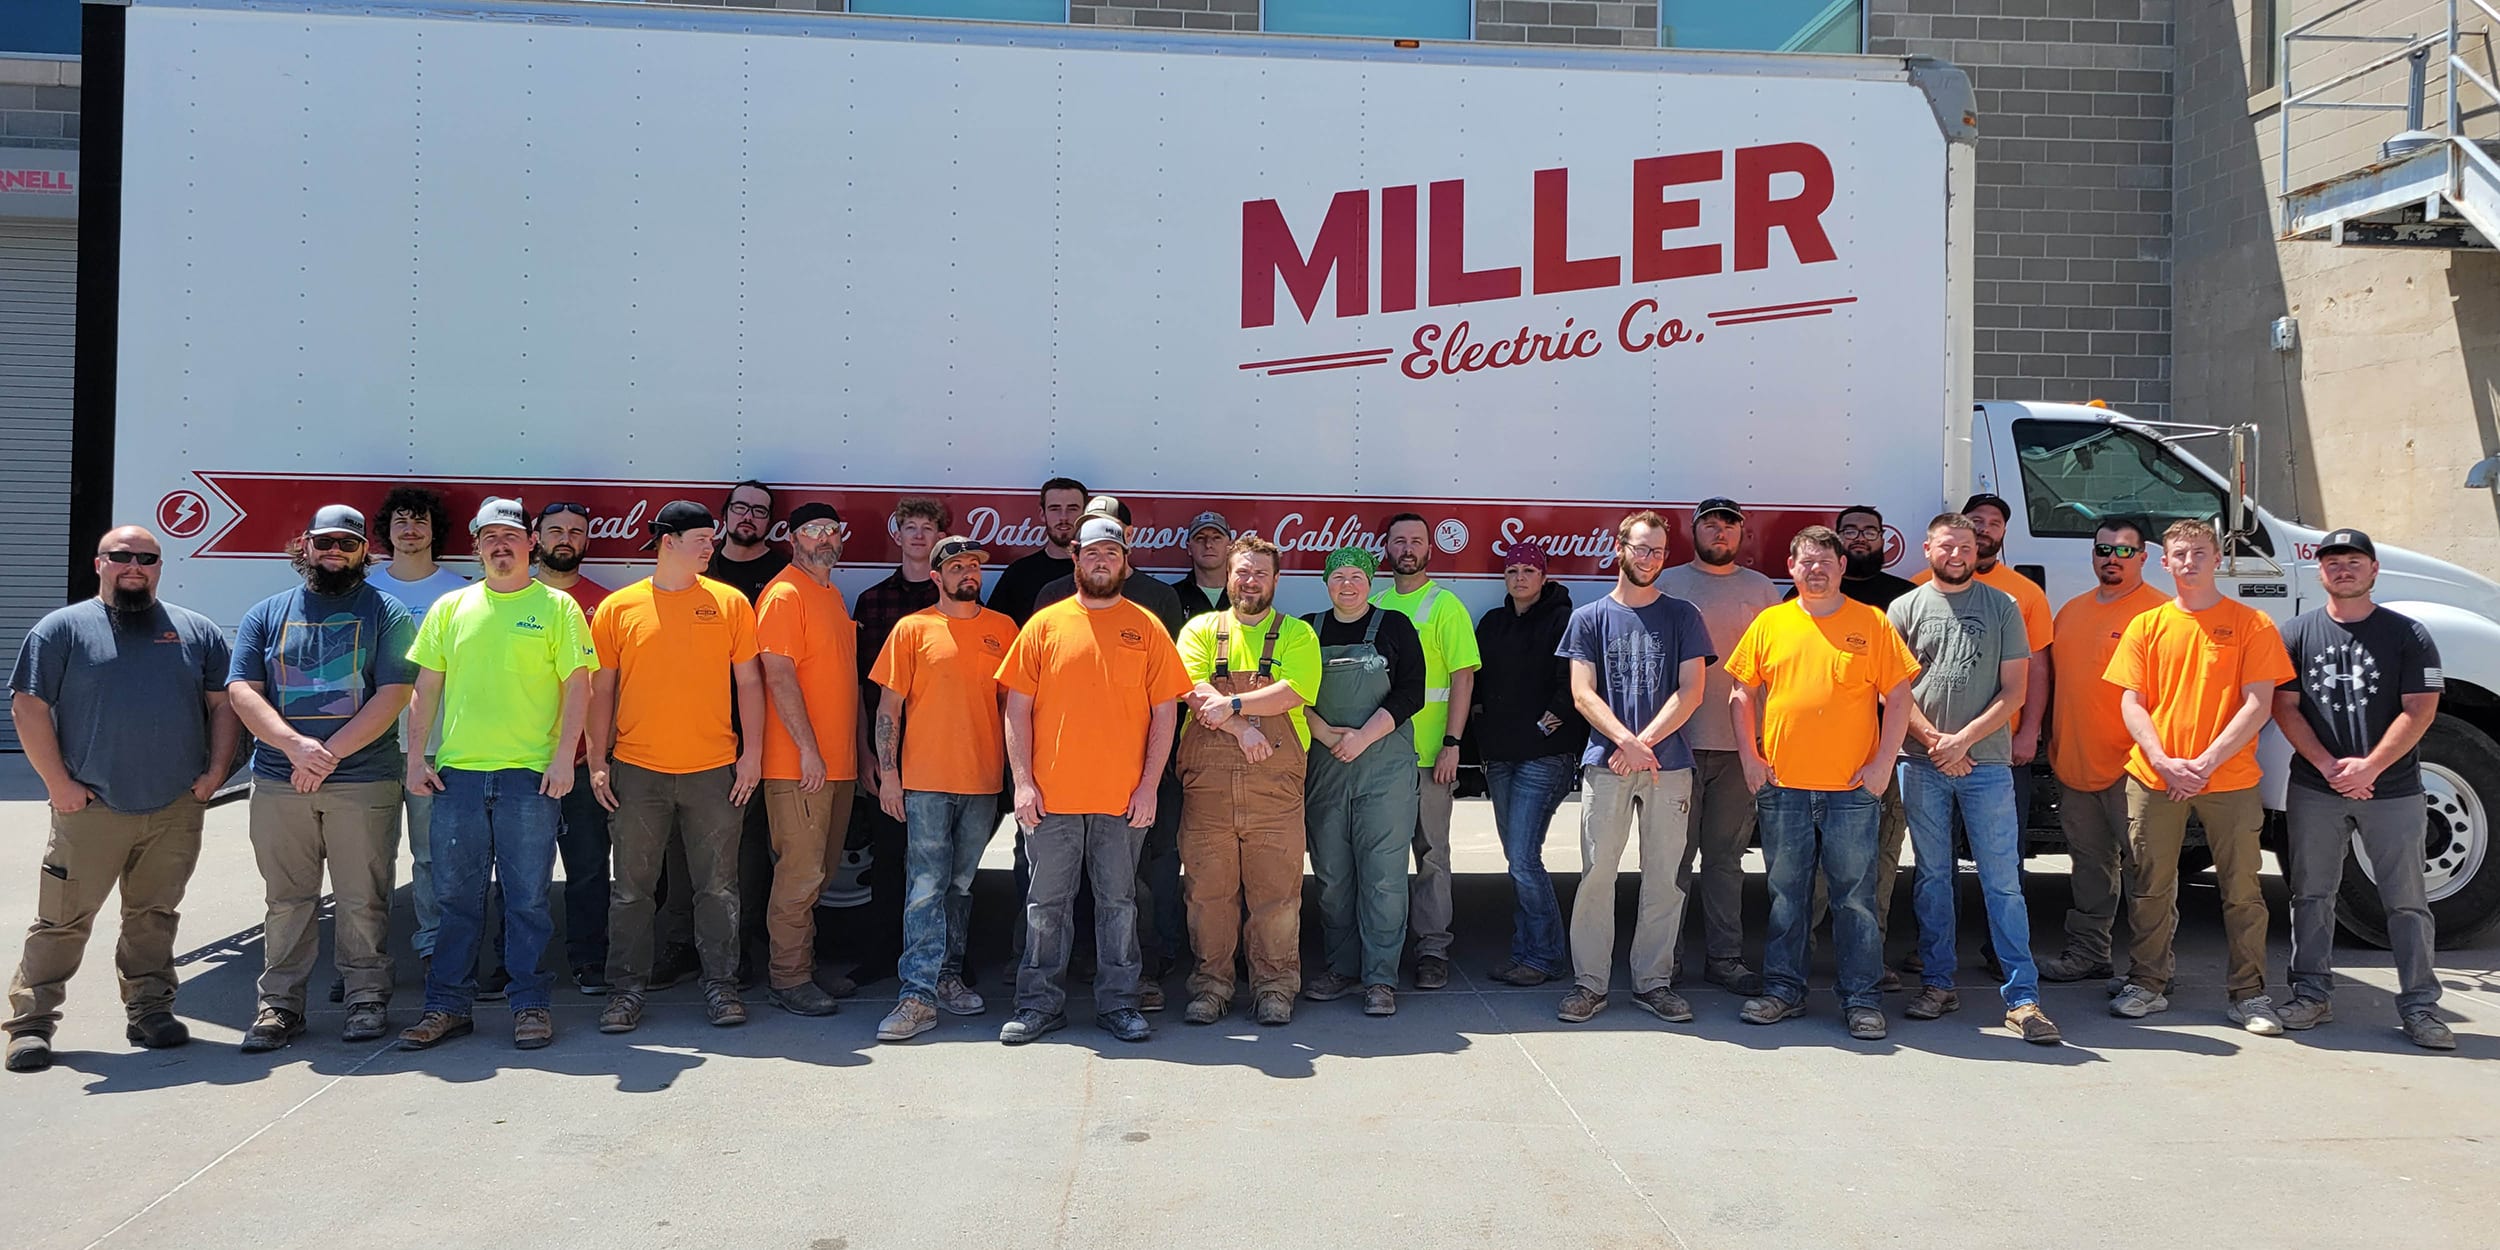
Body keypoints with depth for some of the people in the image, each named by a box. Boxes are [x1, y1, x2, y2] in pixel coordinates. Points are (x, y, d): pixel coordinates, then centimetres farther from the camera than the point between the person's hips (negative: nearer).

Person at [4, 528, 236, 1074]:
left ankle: (149, 1010, 21)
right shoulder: (63, 628, 3)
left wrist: (215, 772, 2)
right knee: (63, 920, 0)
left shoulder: (196, 632, 12)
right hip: (90, 809, -2)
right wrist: (58, 783, -7)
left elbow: (222, 704, 12)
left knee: (155, 917, 11)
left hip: (177, 810, 3)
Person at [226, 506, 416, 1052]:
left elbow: (393, 694, -5)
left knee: (363, 899, 1)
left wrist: (330, 754, -12)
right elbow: (242, 691, 3)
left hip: (364, 781, -2)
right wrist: (296, 747, -12)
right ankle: (279, 1005, 15)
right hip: (278, 782, 2)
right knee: (287, 898, 7)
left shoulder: (385, 612, 5)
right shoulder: (267, 614, 13)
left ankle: (367, 997, 12)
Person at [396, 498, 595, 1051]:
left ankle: (530, 1004, 12)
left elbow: (577, 685, -1)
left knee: (529, 897, 3)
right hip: (457, 772, 3)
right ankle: (448, 1005, 18)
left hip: (530, 776, -3)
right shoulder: (450, 608, 12)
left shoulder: (556, 607, 2)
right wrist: (416, 755, 5)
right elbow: (425, 687, 13)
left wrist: (563, 755, -9)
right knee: (456, 896, 8)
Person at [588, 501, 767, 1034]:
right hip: (637, 770, 0)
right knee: (631, 887, 5)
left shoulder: (729, 603, 4)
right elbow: (601, 689, 6)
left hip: (713, 769, 0)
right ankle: (627, 990, 16)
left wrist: (752, 752, -2)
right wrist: (598, 761, 1)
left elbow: (748, 681, 5)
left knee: (717, 886, 5)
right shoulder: (618, 608, 3)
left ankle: (721, 984, 16)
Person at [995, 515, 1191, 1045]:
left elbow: (1164, 712, 4)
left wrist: (1149, 785, -4)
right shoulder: (1045, 624, 5)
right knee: (1046, 903, 7)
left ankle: (1118, 1003, 19)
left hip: (1123, 799, 0)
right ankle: (1040, 1004, 18)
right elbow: (1017, 709, 4)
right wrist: (1023, 781, -5)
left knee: (1118, 902, 8)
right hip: (1051, 797, 0)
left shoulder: (1146, 628, 5)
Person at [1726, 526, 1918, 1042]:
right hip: (1782, 786, 2)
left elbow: (1898, 697, 1)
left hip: (1852, 788, -2)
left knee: (1855, 897, 3)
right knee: (1786, 896, 10)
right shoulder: (1769, 624, 7)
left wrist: (1882, 762, -5)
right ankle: (1783, 989, 21)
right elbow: (1742, 694, 10)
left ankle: (1861, 998, 13)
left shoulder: (1873, 623, 2)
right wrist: (1749, 757, 2)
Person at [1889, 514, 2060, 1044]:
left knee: (2002, 881, -2)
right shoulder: (1906, 609, 7)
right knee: (1932, 877, 8)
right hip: (1922, 764, 1)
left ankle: (2022, 997, 0)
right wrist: (1934, 740, -8)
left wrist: (1963, 740, -8)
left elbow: (2013, 689, 1)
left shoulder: (2002, 607, 5)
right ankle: (1937, 984, 18)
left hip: (1987, 763, -1)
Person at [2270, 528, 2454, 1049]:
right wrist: (2328, 766, -10)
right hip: (2315, 789, 1)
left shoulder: (2408, 635, 1)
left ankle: (2419, 1006, 9)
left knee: (2407, 901, 2)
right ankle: (2312, 993, 16)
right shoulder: (2297, 633, 5)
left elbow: (2420, 710, -5)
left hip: (2393, 790, -1)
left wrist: (2369, 767, -14)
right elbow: (2285, 707, 1)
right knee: (2312, 895, 7)